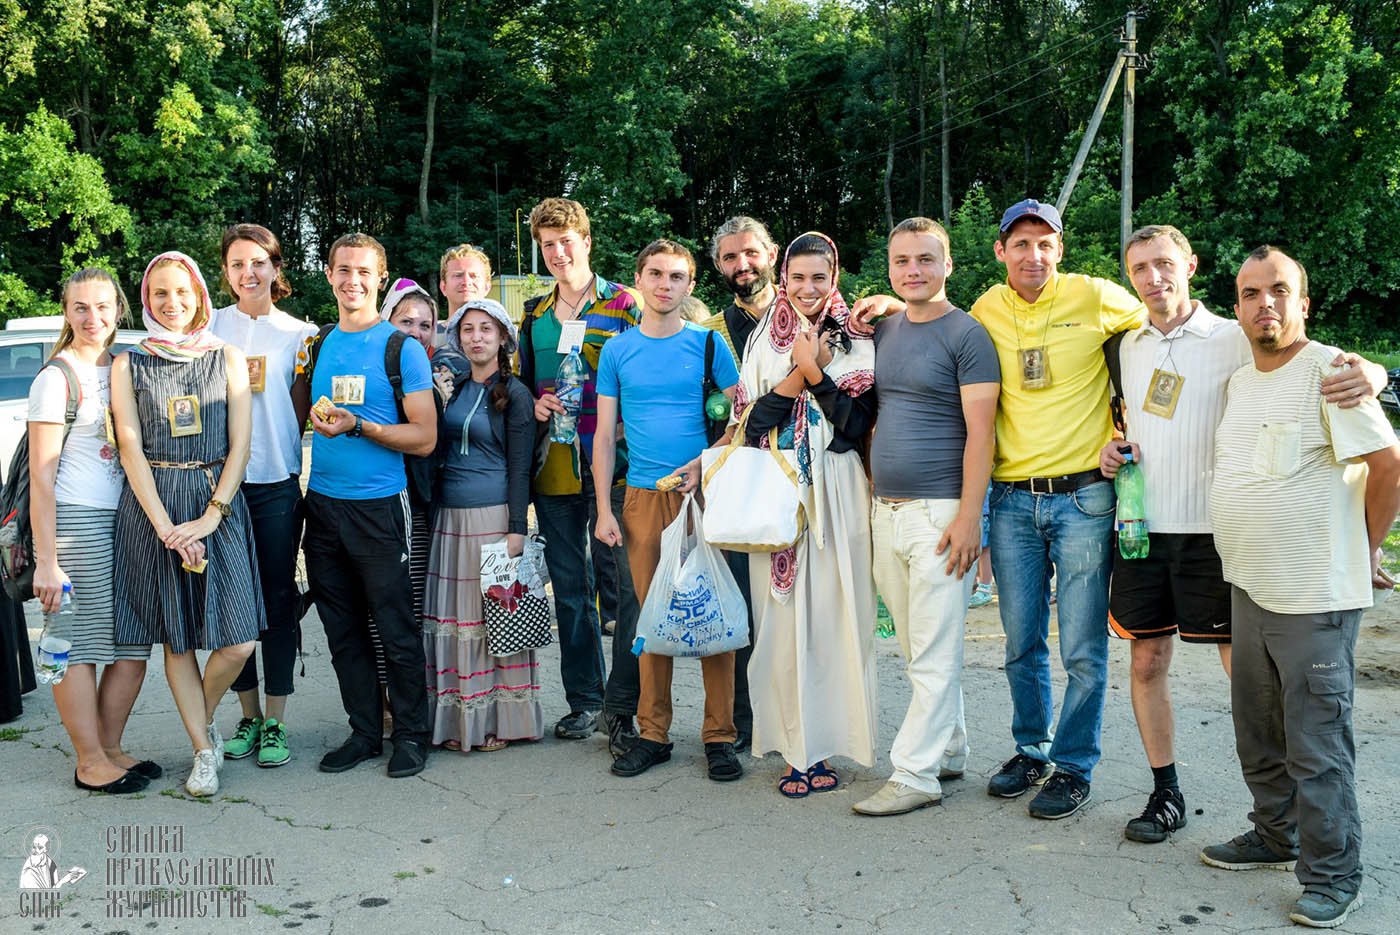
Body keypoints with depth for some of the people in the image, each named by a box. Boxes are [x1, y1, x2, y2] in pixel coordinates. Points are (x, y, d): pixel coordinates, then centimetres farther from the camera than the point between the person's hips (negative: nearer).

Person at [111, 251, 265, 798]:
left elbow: (240, 445, 2)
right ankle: (204, 752, 18)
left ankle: (203, 717, 25)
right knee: (175, 640, 4)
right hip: (152, 506, 0)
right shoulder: (129, 364, 7)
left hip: (218, 504, 0)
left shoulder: (228, 359, 8)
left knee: (237, 641, -5)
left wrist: (209, 517, -10)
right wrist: (165, 525, -11)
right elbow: (131, 449, 0)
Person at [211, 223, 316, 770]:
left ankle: (276, 721, 10)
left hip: (277, 482, -1)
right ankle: (248, 715, 20)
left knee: (278, 598, 0)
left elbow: (300, 413, 7)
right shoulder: (209, 326, 8)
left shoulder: (300, 334, 6)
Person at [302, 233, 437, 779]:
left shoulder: (402, 348, -5)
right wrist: (316, 417, 1)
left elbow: (425, 438, -9)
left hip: (378, 507, -5)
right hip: (322, 504, 5)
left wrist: (357, 427, -19)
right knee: (343, 631, 11)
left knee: (396, 630, 2)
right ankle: (364, 732, 24)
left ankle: (411, 734, 17)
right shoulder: (317, 344, 10)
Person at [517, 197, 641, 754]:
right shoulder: (534, 314, 15)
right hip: (555, 468, 5)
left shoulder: (623, 303, 2)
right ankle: (583, 698, 23)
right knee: (568, 587, 10)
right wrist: (535, 405, 3)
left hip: (615, 462, -5)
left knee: (632, 582, -7)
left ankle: (622, 705, 4)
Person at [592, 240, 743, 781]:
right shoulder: (617, 350, 8)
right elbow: (604, 435, 8)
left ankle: (719, 736, 8)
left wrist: (705, 461, -12)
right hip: (643, 496, 2)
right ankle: (653, 733, 16)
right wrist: (604, 509, 2)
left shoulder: (707, 344, 4)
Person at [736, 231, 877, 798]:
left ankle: (826, 741, 11)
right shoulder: (764, 340, 10)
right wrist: (800, 372, -9)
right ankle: (794, 748, 10)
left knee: (833, 613, -1)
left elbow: (857, 423, -6)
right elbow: (751, 420, 0)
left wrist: (814, 371, -12)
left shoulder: (855, 341, 4)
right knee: (783, 616, 1)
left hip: (837, 495, -1)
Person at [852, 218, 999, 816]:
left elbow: (979, 432, -11)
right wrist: (874, 496, 14)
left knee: (934, 653, -2)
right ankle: (950, 750, 28)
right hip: (886, 513, 7)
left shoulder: (966, 335, -6)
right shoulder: (883, 331, 15)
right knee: (917, 648, 14)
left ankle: (914, 773, 4)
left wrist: (968, 515, -18)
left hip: (940, 512, -7)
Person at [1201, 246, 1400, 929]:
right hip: (1248, 589, 8)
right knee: (1259, 737, 18)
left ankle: (1332, 877, 13)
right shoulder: (1237, 382, 13)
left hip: (1315, 597, -8)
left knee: (1317, 745, 0)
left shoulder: (1326, 370, -12)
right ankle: (1276, 837, 35)